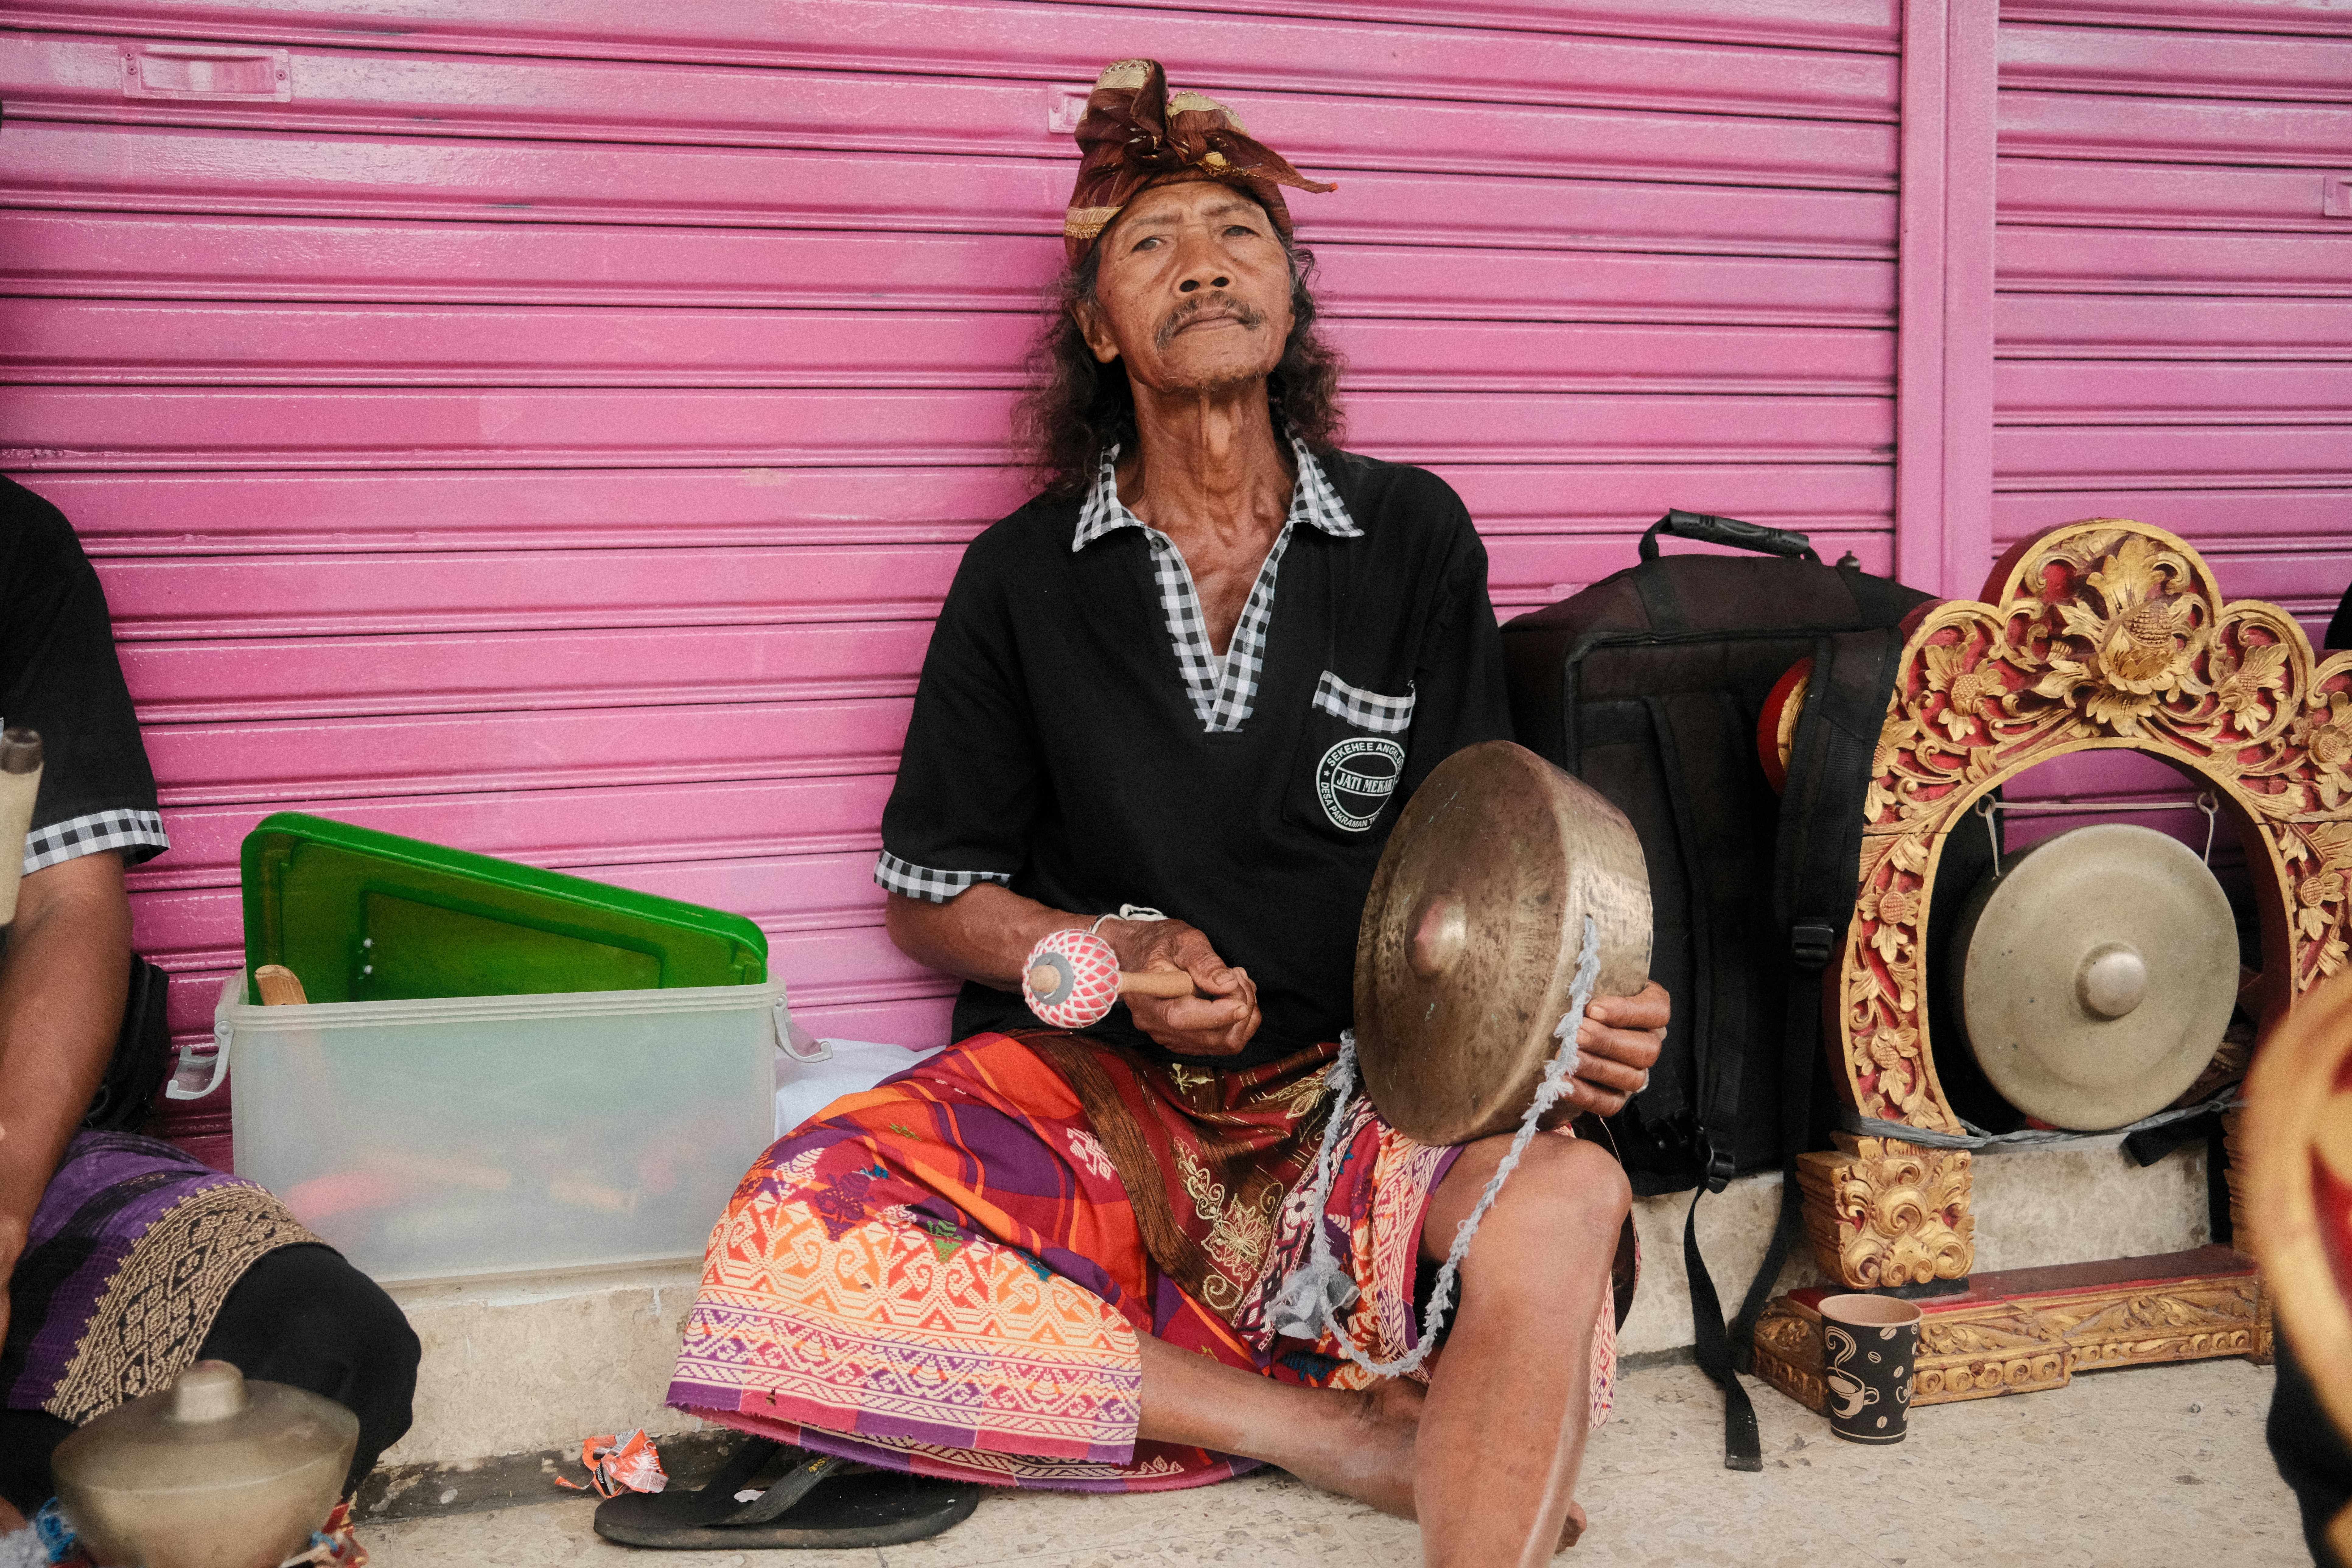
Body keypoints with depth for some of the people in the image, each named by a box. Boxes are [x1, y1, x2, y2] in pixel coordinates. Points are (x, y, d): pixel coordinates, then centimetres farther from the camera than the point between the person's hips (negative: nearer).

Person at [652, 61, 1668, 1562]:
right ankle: (1349, 1428, -23)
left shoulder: (1412, 535, 6)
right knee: (785, 1251, -29)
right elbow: (932, 893, 9)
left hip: (1359, 1084, -1)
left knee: (1564, 1195, -36)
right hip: (1088, 1078, 2)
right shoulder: (1027, 573, 5)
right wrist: (1121, 956, -11)